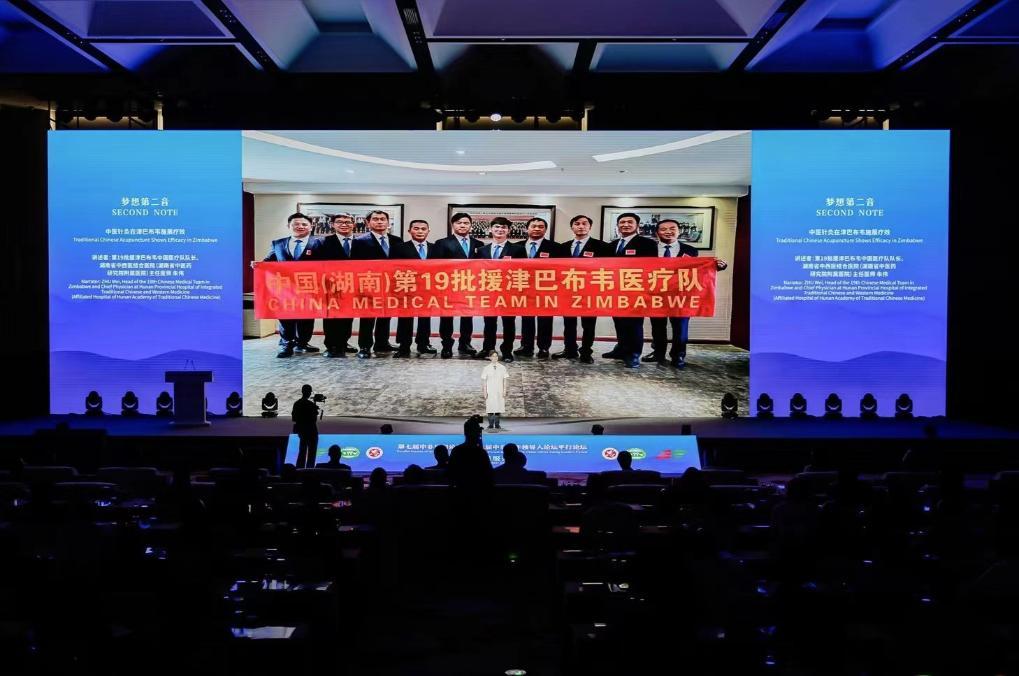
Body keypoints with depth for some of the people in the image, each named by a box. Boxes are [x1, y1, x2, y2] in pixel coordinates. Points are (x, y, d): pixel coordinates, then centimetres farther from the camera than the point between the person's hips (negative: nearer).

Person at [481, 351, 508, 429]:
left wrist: (504, 391, 0)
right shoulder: (487, 368, 1)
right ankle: (490, 424, 5)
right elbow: (484, 381, 3)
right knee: (490, 408, -2)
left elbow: (505, 380, 5)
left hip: (499, 392, 1)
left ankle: (497, 425, 7)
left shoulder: (502, 368, 4)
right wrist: (485, 391, -2)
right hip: (490, 391, -1)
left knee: (499, 408, 0)